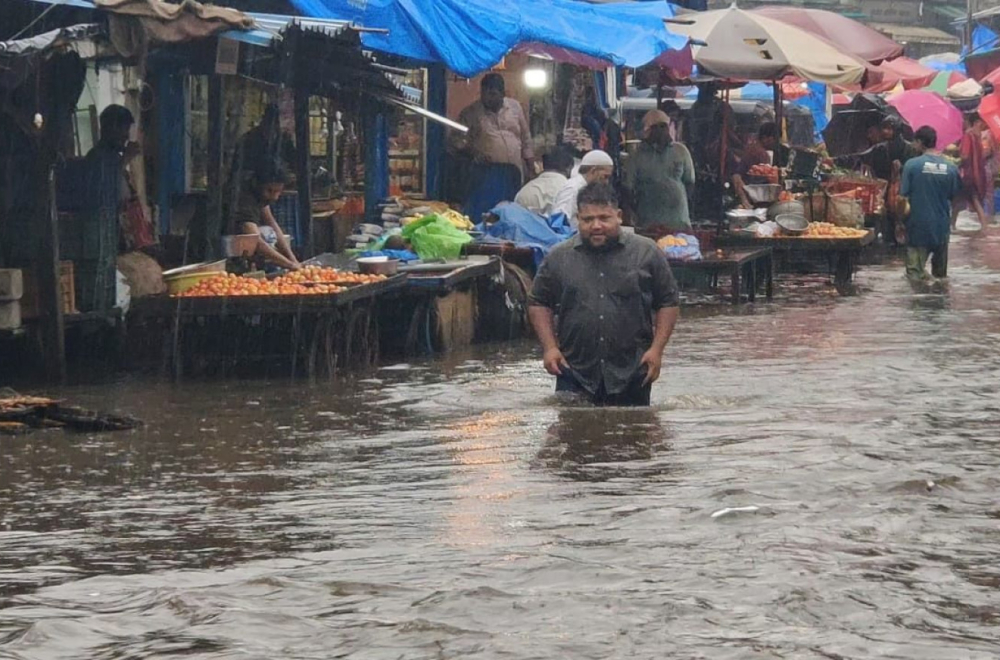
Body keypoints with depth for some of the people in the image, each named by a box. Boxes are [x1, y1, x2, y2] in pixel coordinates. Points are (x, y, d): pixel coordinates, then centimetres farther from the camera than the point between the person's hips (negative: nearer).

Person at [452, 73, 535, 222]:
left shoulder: (515, 108, 8)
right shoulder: (470, 113, 0)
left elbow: (526, 139, 14)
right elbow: (457, 140, -1)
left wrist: (531, 168, 11)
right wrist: (472, 153, -18)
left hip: (513, 173, 3)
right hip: (485, 174, -3)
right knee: (481, 216, -9)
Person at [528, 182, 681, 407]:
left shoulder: (647, 253, 3)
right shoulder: (559, 258, 6)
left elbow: (668, 303, 6)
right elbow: (538, 304, 13)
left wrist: (657, 349, -4)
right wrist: (550, 347, 0)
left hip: (631, 376, 0)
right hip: (575, 374, 0)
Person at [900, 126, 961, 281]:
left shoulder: (912, 165, -12)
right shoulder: (951, 168, -4)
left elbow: (904, 196, -10)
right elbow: (953, 196, 5)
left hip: (918, 224, -3)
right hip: (942, 227, 3)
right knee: (940, 272, 15)